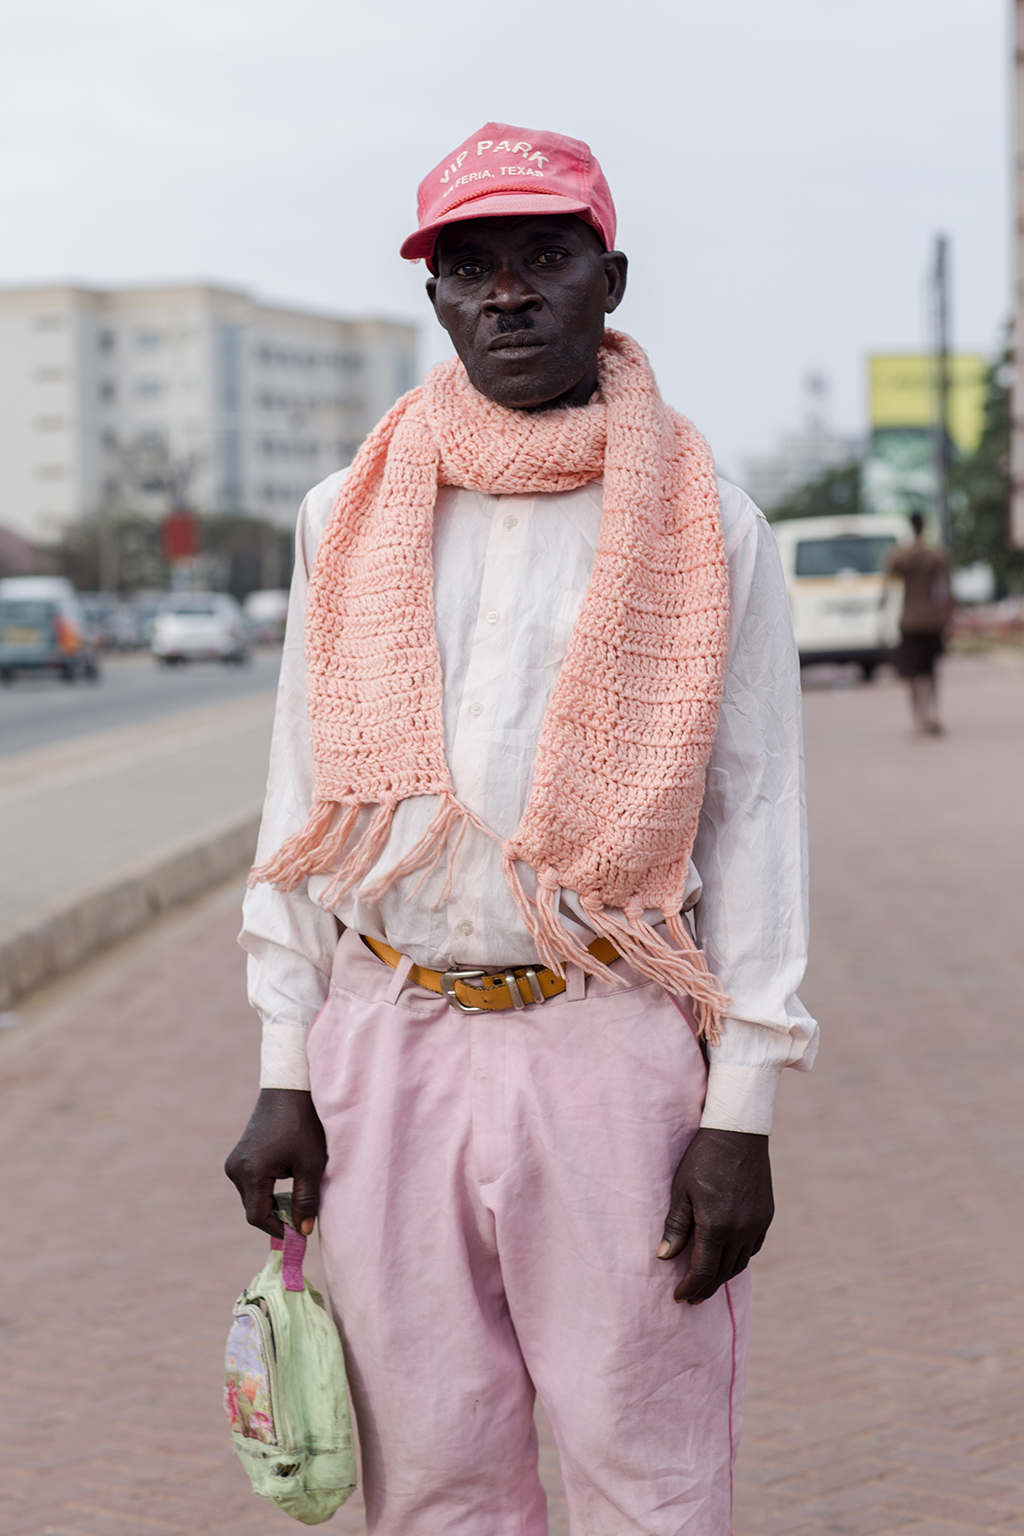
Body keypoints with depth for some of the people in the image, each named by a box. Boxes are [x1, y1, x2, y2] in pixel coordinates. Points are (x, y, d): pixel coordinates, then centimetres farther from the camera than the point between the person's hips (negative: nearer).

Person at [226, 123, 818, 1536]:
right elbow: (307, 799, 11)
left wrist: (741, 1112, -5)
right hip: (388, 1050, 2)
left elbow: (756, 819, 1)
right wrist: (284, 1075, 6)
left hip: (614, 1045, -2)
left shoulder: (709, 529, 2)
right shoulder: (350, 519, 9)